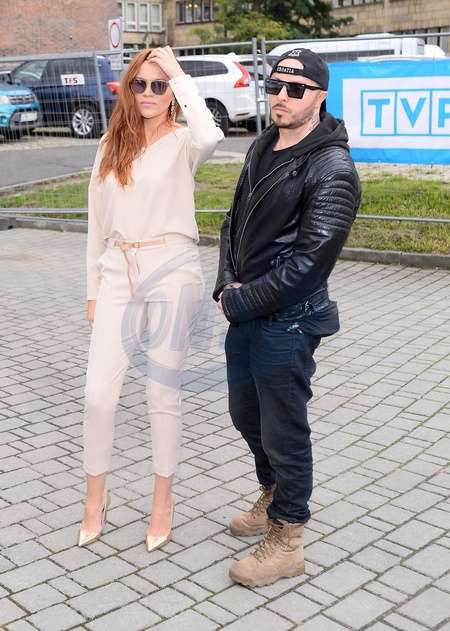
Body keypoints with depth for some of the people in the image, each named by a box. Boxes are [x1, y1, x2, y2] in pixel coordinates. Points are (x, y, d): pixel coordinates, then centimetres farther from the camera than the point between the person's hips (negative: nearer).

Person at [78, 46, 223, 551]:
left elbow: (210, 138, -29)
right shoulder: (112, 145, 12)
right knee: (98, 394, 0)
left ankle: (163, 501, 24)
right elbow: (97, 222, 15)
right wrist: (93, 290, 14)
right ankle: (95, 498, 21)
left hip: (171, 269, -3)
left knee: (163, 393, 6)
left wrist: (178, 74, -16)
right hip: (118, 272, 4)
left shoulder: (182, 142, -2)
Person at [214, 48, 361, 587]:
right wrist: (227, 284, -1)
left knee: (284, 431, 3)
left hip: (286, 320, -8)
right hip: (243, 311, 9)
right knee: (245, 413, 22)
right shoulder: (262, 148, 9)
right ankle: (273, 499, 46)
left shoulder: (331, 168, -16)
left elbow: (311, 259, -21)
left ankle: (286, 543, 21)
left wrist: (243, 301, -16)